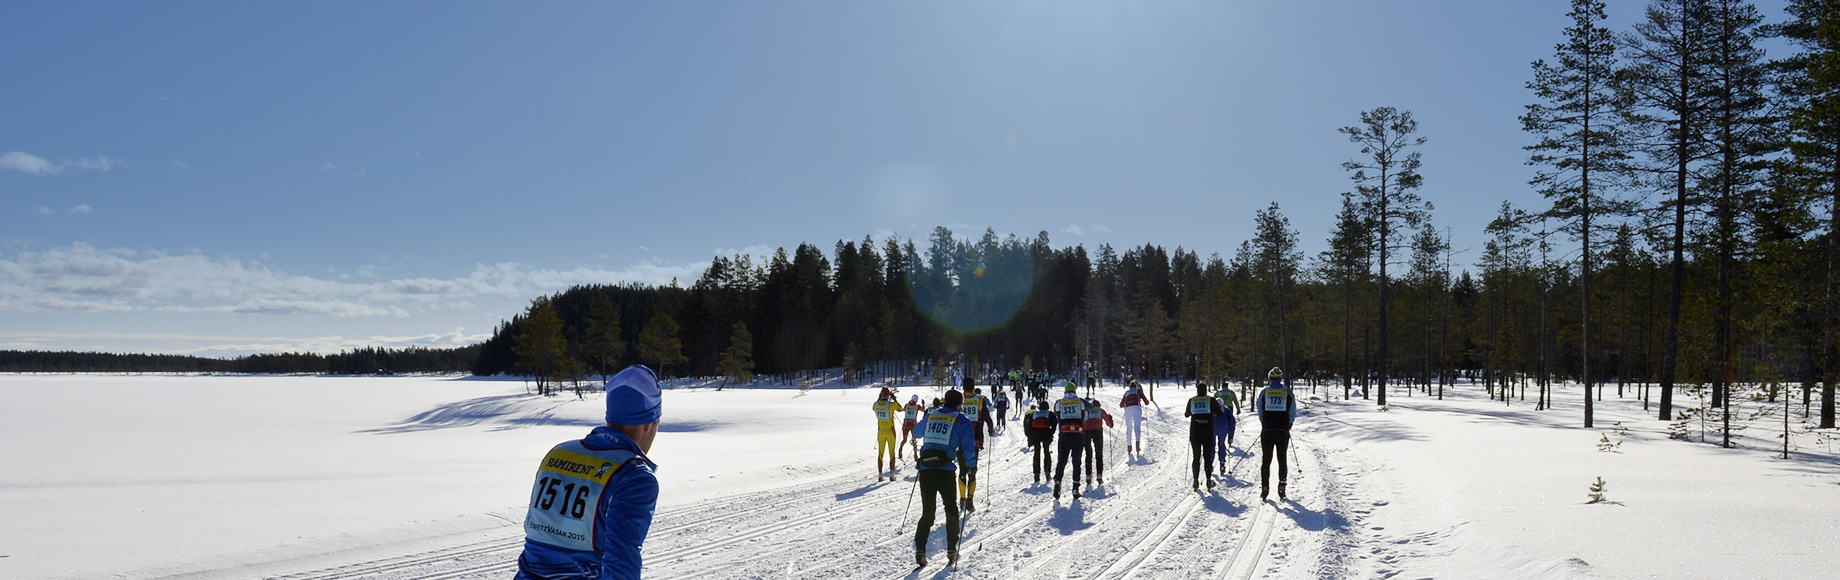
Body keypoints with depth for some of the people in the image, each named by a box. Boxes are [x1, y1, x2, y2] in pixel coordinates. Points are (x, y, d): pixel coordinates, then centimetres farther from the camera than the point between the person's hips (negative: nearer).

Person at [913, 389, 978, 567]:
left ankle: (920, 550, -5)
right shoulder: (961, 420, 2)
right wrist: (972, 466, 17)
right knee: (951, 510, 15)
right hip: (945, 471, -3)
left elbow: (917, 432, 31)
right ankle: (951, 550, 15)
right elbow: (968, 447, -2)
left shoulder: (931, 415, 13)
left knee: (927, 512, 9)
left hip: (925, 470, 3)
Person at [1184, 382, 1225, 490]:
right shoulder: (1211, 400, -1)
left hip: (1194, 431, 1)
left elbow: (1186, 414, 16)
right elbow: (1219, 413, -2)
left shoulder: (1191, 400, 4)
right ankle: (1209, 480, 1)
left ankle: (1195, 481, 1)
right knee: (1207, 456, 6)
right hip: (1208, 431, -1)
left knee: (1196, 456, 7)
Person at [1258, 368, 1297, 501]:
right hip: (1283, 431, 0)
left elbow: (1259, 411, 8)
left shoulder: (1264, 391, 2)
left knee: (1266, 460, 5)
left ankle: (1264, 489, 1)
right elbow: (1293, 413, 6)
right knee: (1282, 460, 7)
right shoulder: (1288, 392, 2)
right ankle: (1281, 489, 2)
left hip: (1267, 430, 0)